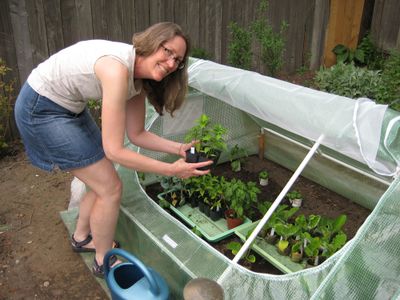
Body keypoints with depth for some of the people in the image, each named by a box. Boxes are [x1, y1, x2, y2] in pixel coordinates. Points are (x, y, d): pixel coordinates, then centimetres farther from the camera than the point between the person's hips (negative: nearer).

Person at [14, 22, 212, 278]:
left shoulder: (139, 79, -5)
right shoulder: (117, 69, -32)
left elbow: (136, 134, 1)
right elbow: (114, 151, -31)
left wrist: (179, 148, -10)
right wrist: (171, 170, -26)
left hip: (70, 106, 8)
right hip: (41, 110, -8)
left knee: (102, 180, 15)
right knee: (110, 188, -4)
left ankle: (82, 237, 41)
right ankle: (104, 261, 19)